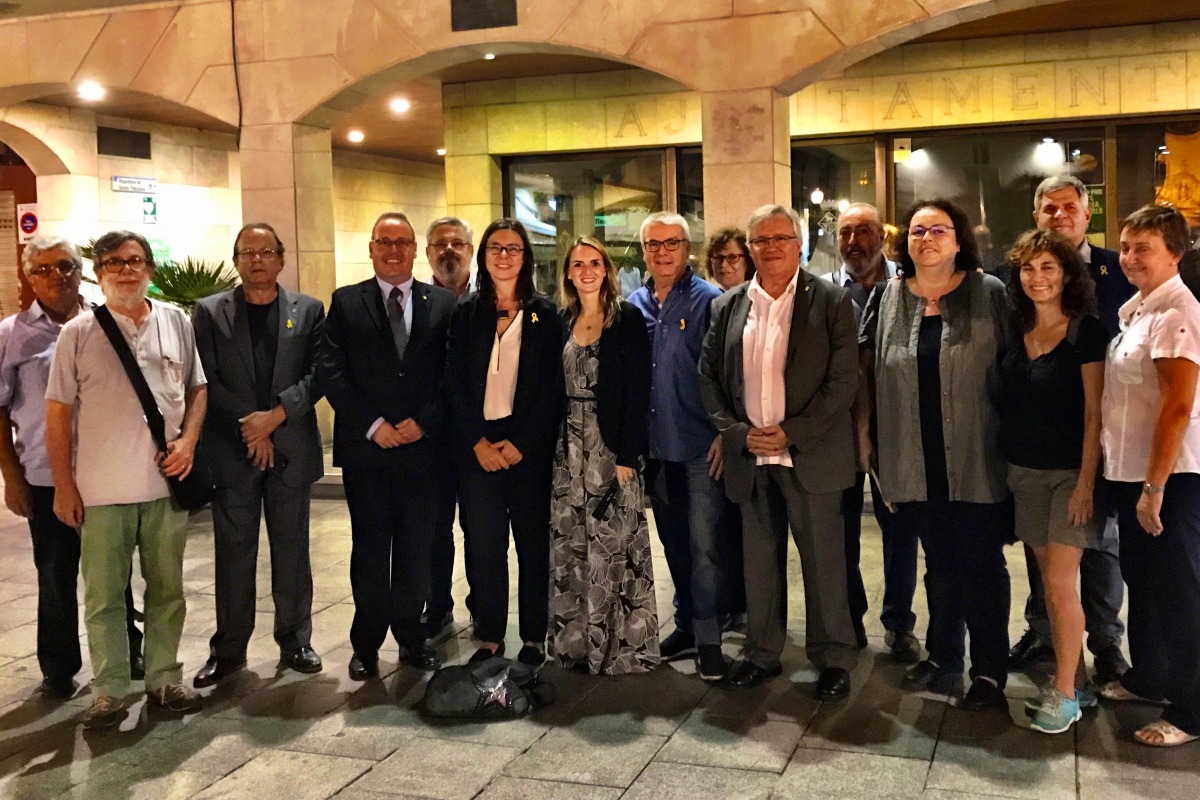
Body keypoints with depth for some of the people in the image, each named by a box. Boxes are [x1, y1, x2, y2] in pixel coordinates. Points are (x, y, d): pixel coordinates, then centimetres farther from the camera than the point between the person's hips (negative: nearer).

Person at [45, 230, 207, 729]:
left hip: (166, 481, 2)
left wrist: (188, 441, -5)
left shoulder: (176, 323, 4)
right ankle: (109, 690, 17)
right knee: (103, 595, 6)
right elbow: (58, 414, -1)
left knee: (166, 588, 12)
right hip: (101, 489, -2)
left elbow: (198, 387, 12)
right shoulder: (78, 333, -2)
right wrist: (63, 486, -3)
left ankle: (165, 679, 25)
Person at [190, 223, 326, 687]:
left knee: (292, 550, 7)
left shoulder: (309, 311, 7)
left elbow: (317, 375, -2)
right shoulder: (209, 312, 6)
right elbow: (206, 381, -2)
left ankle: (295, 641, 18)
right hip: (231, 451, 0)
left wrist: (276, 415, -14)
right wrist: (248, 425, -10)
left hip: (291, 448, 1)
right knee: (233, 552, 5)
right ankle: (229, 649, 14)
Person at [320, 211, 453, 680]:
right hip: (365, 447, -1)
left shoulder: (442, 304, 6)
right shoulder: (346, 303, 4)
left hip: (421, 444, 1)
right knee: (369, 550, 6)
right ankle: (367, 644, 18)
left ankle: (411, 636, 22)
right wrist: (372, 425, -11)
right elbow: (331, 372, -3)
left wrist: (423, 422, -9)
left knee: (416, 549, 8)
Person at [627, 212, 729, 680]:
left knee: (704, 544, -2)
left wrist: (725, 433, -13)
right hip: (654, 446, 5)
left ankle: (708, 637, 7)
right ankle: (686, 624, 28)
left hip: (700, 447, -5)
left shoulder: (710, 301, -5)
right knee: (673, 541, 15)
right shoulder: (634, 305, 9)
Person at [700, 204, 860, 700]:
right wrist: (739, 433, -6)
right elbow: (709, 379, 8)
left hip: (811, 456, -3)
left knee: (824, 561, 4)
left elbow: (843, 380, -8)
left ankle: (833, 659, 18)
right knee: (759, 562, 12)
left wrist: (791, 432, -14)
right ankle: (761, 654, 25)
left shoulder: (831, 302, -3)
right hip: (750, 458, 4)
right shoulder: (727, 307, 9)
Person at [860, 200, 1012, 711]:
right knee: (939, 562, 17)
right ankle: (943, 656, 31)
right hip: (916, 460, 3)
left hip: (974, 458, -3)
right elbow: (869, 369, 8)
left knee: (981, 564, 4)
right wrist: (874, 444, 3)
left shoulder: (990, 294, -2)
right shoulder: (887, 299, 6)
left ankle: (989, 670, 17)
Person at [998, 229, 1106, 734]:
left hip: (1070, 473, -5)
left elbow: (1093, 412, -11)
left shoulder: (1086, 332, -9)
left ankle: (1066, 693, 5)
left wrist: (1086, 481, -15)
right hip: (1025, 473, 6)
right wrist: (1006, 466, 4)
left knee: (1061, 583, -7)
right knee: (1049, 580, 10)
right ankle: (1073, 679, 22)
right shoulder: (1015, 334, 7)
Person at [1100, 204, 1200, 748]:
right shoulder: (1136, 309, 10)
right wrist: (1137, 480, 13)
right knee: (1140, 577, 20)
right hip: (1130, 468, 9)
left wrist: (1155, 487, -21)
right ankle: (1148, 676, 38)